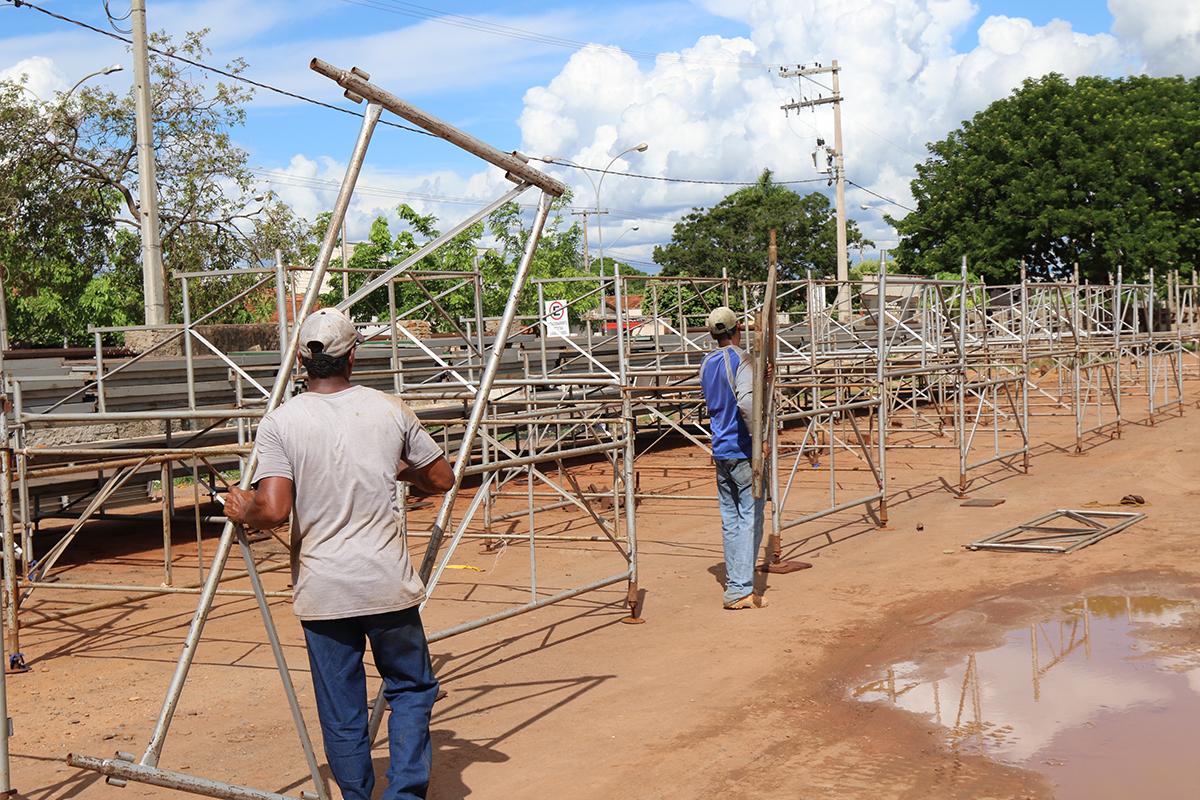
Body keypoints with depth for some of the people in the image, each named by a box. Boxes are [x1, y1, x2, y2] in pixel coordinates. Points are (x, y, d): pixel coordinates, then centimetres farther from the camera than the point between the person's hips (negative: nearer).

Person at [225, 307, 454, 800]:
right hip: (388, 583, 1)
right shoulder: (390, 410, 0)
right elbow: (441, 480, 10)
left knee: (341, 712, 11)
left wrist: (242, 511, 6)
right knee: (410, 688, 16)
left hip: (322, 590, 0)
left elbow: (274, 512, -16)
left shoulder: (280, 422, -6)